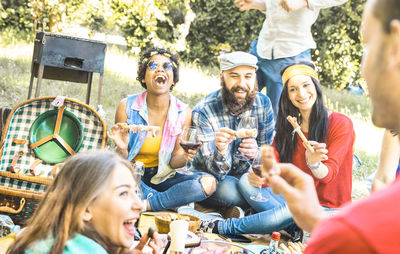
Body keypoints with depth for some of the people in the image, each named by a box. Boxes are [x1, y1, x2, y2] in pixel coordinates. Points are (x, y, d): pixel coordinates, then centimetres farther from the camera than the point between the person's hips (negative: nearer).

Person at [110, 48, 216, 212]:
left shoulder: (183, 113, -6)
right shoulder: (127, 107, -11)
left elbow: (173, 162, -2)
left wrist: (184, 157, -25)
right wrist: (122, 149, -31)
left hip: (161, 177, 2)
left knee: (208, 183, -22)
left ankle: (144, 205, -23)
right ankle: (175, 199, -19)